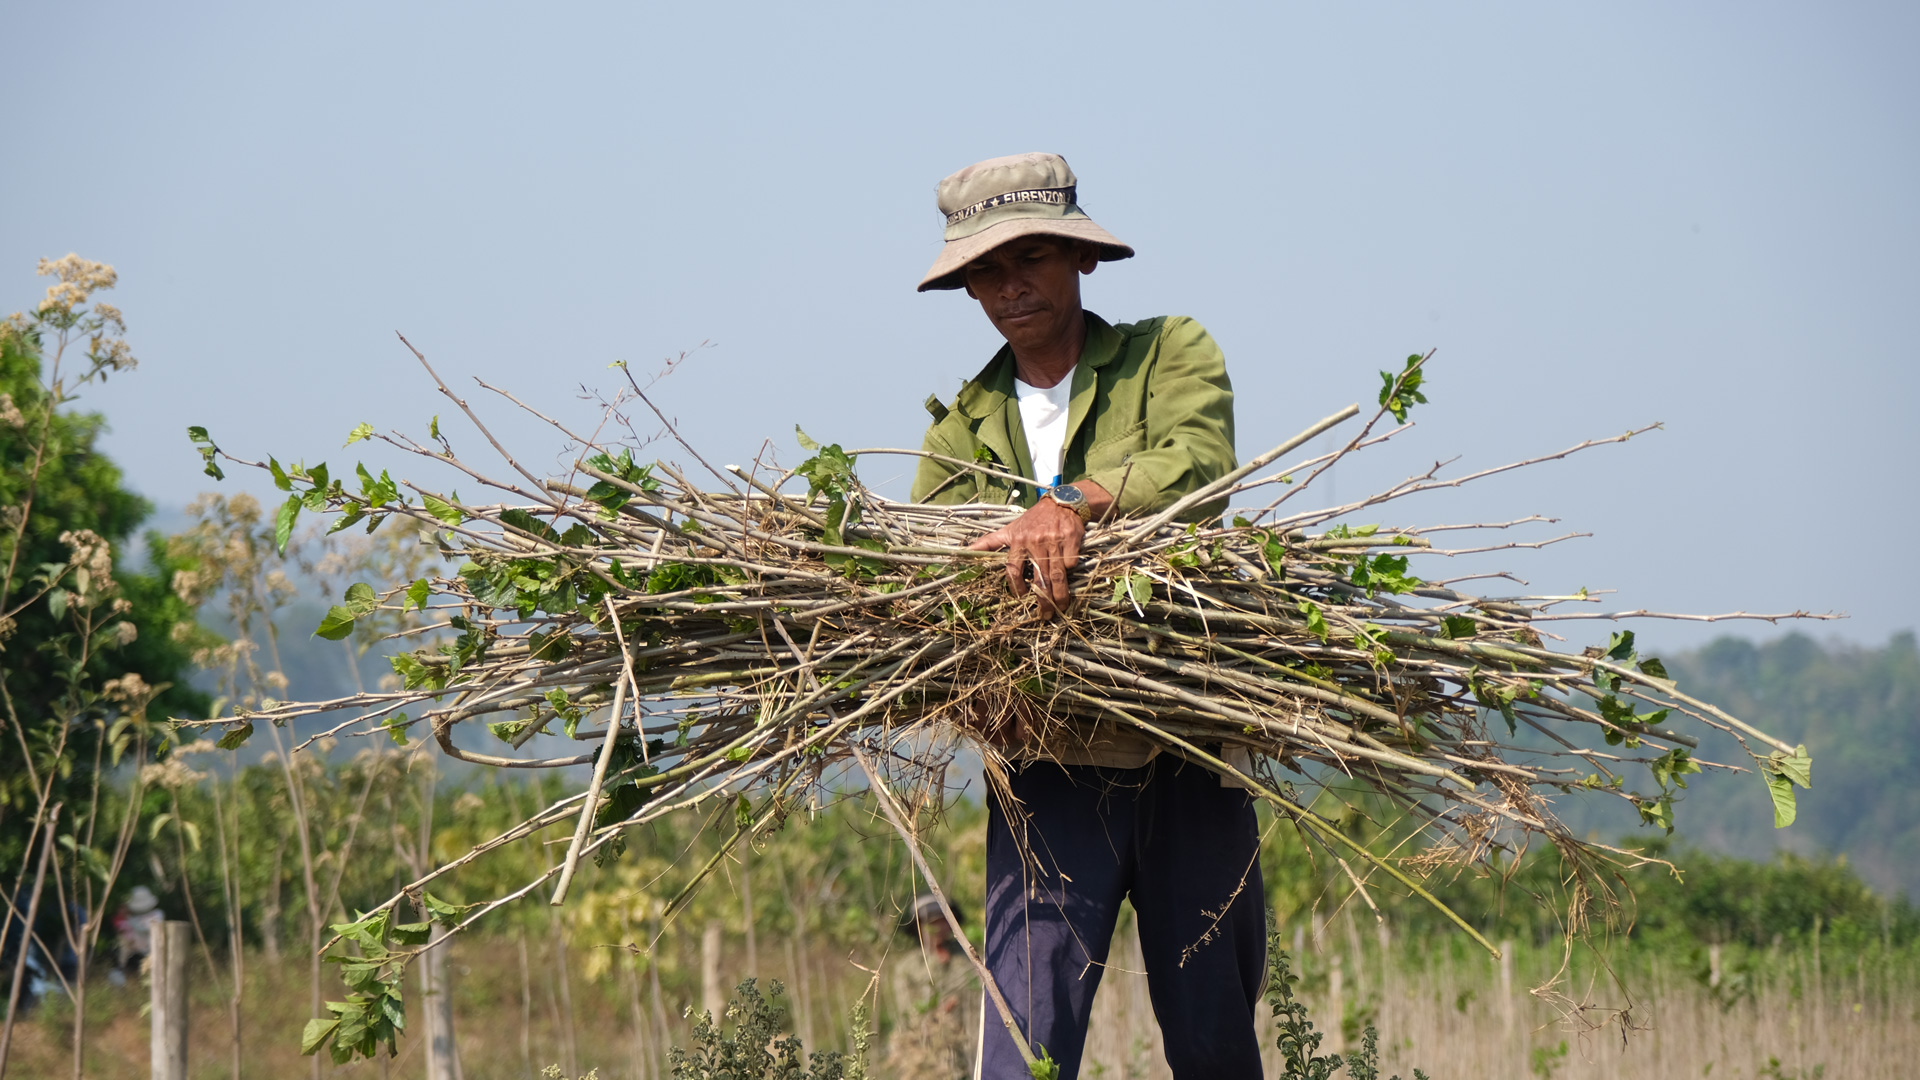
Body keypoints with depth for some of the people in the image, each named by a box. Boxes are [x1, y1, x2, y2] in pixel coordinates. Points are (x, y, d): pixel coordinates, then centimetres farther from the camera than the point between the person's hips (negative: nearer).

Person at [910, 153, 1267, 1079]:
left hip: (1187, 755, -1)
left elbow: (1197, 462, -15)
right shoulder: (961, 431, 15)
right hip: (1048, 770, 1)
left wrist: (1077, 500, -33)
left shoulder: (1170, 356, 7)